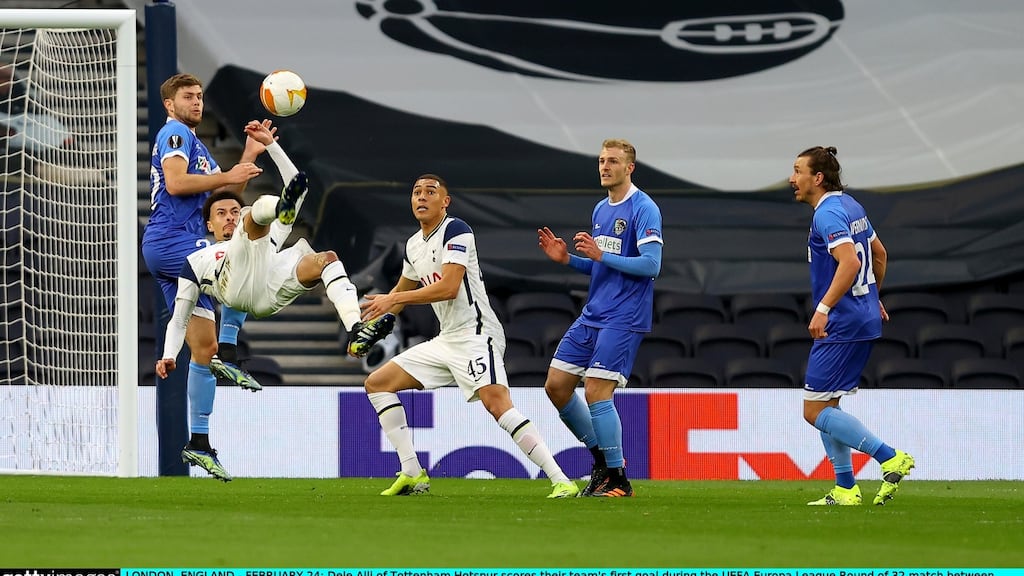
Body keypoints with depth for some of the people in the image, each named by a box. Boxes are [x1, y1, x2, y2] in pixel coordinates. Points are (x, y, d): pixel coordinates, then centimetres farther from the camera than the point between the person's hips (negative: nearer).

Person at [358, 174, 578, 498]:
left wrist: (392, 299, -16)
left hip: (475, 335, -10)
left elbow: (449, 288, -21)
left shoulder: (455, 231, -10)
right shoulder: (413, 246, 16)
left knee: (496, 402, -28)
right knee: (377, 383, 9)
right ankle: (412, 474, 6)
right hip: (447, 340, 10)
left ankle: (561, 481, -31)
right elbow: (401, 293, 34)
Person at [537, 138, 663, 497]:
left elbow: (651, 265, -19)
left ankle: (618, 480, -3)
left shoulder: (644, 210, -11)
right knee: (556, 386, 5)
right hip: (591, 316, 9)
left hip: (623, 319, -9)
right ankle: (603, 458, 19)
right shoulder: (601, 210, 16)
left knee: (596, 392, -15)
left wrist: (601, 255, -23)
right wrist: (567, 259, 6)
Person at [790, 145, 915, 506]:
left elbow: (850, 262, -29)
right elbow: (879, 254, 27)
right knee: (826, 407, 14)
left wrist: (823, 308, -31)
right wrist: (873, 297, 38)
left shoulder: (828, 213, -16)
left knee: (815, 410, -8)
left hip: (842, 324, -10)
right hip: (864, 320, 10)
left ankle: (891, 459, -12)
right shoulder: (851, 206, 15)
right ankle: (844, 490, 13)